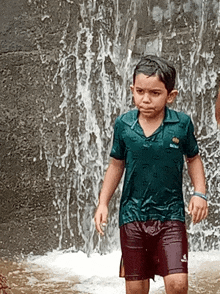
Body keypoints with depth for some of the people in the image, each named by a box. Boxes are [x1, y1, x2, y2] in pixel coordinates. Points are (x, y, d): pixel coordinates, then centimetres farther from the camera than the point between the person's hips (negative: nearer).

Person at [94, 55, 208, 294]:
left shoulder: (182, 124, -7)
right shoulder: (123, 124, -2)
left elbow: (193, 159, 9)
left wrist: (199, 193, -4)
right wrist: (103, 203, 7)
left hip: (170, 214, -1)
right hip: (132, 215, 2)